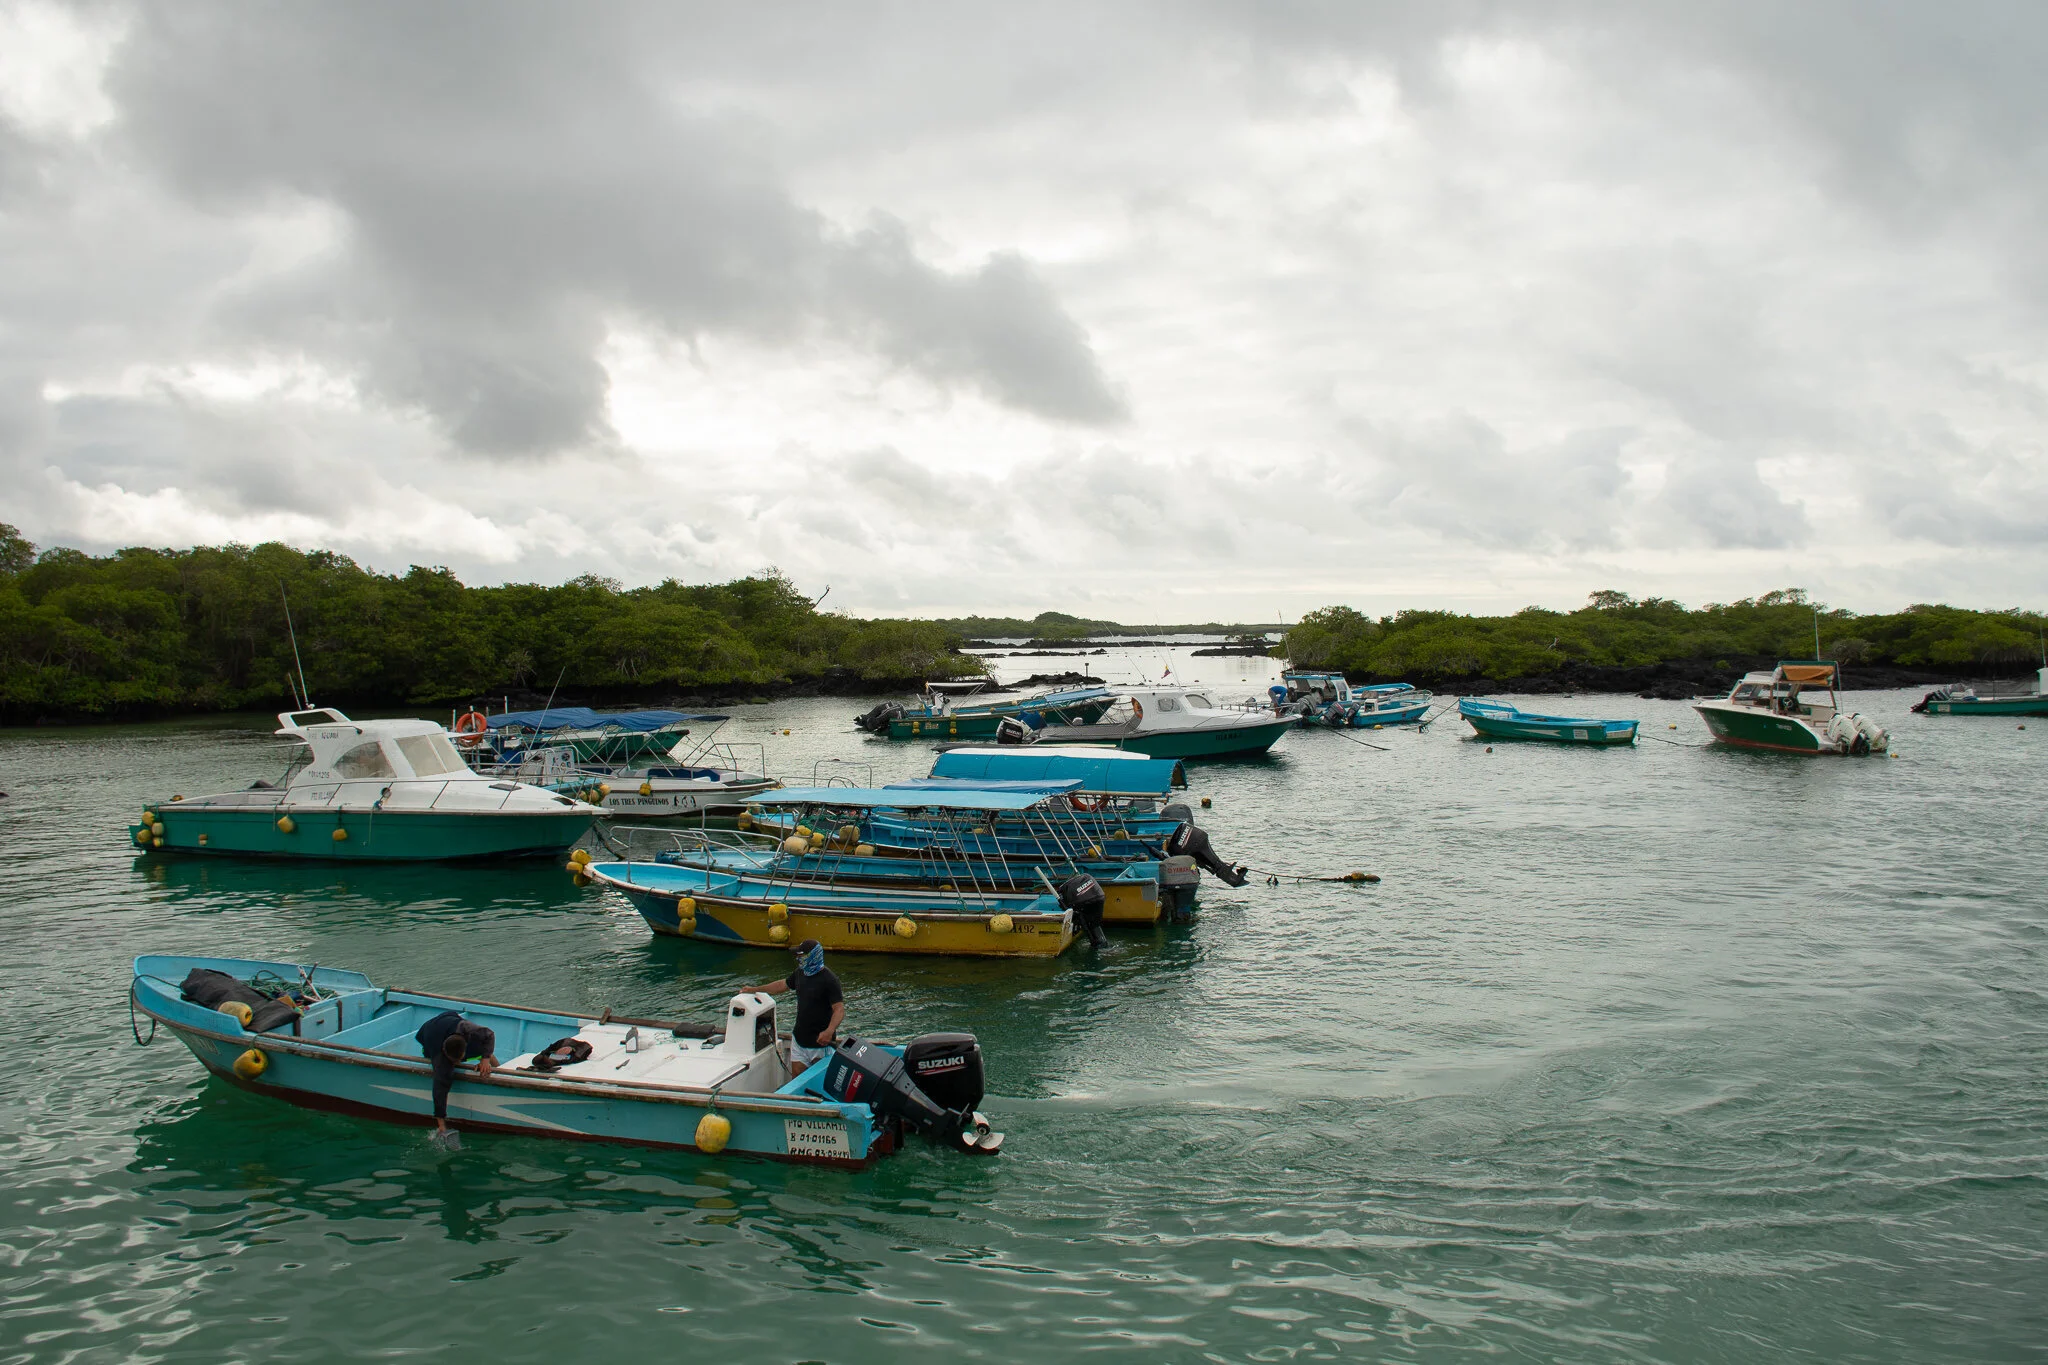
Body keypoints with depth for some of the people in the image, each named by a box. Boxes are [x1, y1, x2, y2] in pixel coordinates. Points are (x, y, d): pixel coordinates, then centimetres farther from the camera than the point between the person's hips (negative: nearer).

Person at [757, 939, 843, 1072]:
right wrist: (755, 990, 28)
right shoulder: (800, 973, 7)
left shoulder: (828, 980, -18)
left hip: (820, 1041, -7)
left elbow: (839, 1009, -23)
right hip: (799, 1037, 7)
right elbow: (782, 985, 24)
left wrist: (829, 1031, -38)